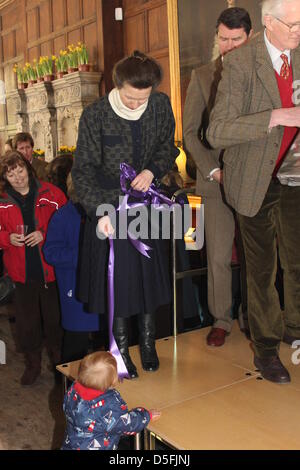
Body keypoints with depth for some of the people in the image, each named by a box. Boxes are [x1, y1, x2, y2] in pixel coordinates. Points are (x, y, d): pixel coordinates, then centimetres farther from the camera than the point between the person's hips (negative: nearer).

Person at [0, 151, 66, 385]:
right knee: (26, 321, 11)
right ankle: (32, 364, 30)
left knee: (54, 318, 11)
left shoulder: (50, 193, -5)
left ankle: (60, 362, 34)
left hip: (50, 269, -1)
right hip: (22, 272, 2)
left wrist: (45, 235, -18)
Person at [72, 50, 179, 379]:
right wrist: (100, 211, -22)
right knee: (116, 278, 3)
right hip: (109, 208, -3)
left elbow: (168, 147, 9)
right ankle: (121, 347, 25)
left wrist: (153, 170, -12)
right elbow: (83, 170, -11)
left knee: (150, 274, 10)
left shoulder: (161, 105, -4)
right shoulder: (95, 116, -14)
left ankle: (148, 341, 31)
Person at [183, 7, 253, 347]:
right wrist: (213, 170, -6)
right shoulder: (202, 76, 8)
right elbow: (190, 132, 5)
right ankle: (221, 321, 17)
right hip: (217, 180, 0)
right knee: (218, 258, 2)